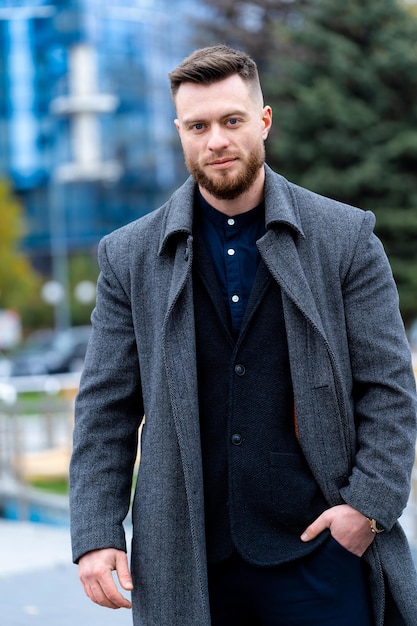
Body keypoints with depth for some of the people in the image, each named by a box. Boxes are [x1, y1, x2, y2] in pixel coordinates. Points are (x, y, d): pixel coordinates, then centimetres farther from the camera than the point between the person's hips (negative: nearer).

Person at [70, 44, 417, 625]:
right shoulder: (131, 256, 4)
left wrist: (370, 504, -10)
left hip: (318, 550, -1)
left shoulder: (346, 237, 1)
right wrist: (96, 535, -4)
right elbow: (105, 408, 4)